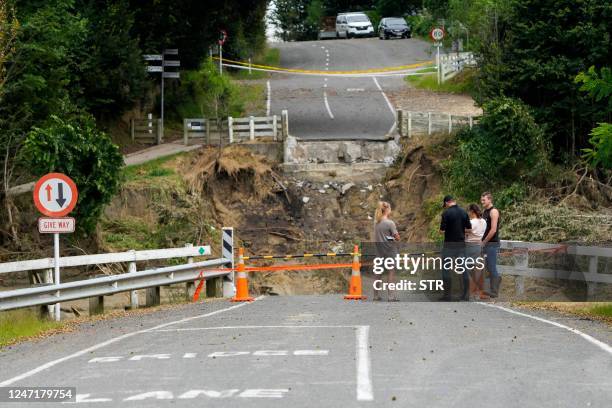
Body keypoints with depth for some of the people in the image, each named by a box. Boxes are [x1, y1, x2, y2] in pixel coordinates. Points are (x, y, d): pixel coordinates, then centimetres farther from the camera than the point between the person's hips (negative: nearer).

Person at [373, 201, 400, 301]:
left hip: (379, 250, 6)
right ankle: (390, 296, 0)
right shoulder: (390, 223, -14)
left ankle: (376, 295, 15)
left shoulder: (376, 223, 5)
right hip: (390, 249, -6)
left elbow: (376, 237, 10)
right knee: (391, 272, 1)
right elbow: (397, 237, -12)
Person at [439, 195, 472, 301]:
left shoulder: (446, 213, -12)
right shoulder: (463, 212, 4)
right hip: (461, 244, 5)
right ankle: (466, 294, 8)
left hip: (449, 244, -5)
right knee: (464, 269, 9)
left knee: (446, 269, 2)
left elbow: (442, 230, -14)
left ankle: (447, 295, 0)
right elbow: (469, 229, 7)